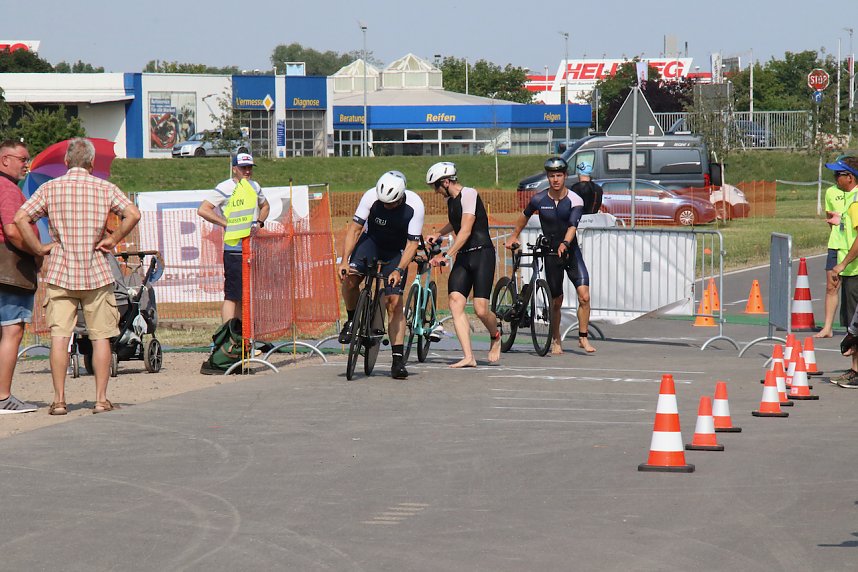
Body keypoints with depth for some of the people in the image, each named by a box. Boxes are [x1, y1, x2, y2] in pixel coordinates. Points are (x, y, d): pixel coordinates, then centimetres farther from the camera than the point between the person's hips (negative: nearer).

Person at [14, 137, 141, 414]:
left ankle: (59, 400, -2)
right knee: (101, 337, 5)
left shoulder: (50, 188, 1)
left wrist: (38, 248, -2)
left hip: (59, 272, 0)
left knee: (59, 336, 1)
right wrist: (113, 240, -3)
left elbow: (20, 218, -9)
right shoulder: (105, 188, 0)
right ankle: (101, 399, 4)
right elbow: (133, 214, -13)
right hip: (96, 272, 0)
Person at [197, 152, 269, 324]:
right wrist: (227, 223, -15)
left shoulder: (254, 186, 15)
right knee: (231, 295, -12)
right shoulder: (225, 188, -7)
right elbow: (203, 210, -13)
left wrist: (259, 222, 13)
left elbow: (265, 206, 33)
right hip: (234, 249, -7)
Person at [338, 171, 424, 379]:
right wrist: (344, 260, -31)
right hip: (372, 241, 1)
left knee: (394, 301, -11)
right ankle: (352, 321, 1)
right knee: (349, 278, -26)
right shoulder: (371, 197, -25)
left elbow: (412, 244, -23)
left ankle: (398, 360, -8)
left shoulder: (415, 205, -27)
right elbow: (354, 229, -20)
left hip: (397, 250, -1)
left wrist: (399, 270, -35)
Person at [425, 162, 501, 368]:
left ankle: (495, 337, 22)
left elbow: (465, 231, -18)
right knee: (455, 303, -12)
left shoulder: (468, 194, -11)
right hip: (462, 257, 8)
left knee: (481, 309, -13)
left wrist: (446, 255, -21)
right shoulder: (451, 200, 16)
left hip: (482, 254, -8)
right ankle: (468, 357, -16)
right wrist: (438, 234, 26)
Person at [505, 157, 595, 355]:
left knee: (584, 296, -14)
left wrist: (565, 244, -43)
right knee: (556, 301, 5)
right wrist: (513, 236, 20)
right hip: (551, 253, 1)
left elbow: (573, 226, -26)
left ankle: (583, 337, -1)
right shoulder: (539, 199, -7)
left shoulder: (575, 200, -12)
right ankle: (555, 340, 23)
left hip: (571, 251, -1)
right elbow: (525, 215, 14)